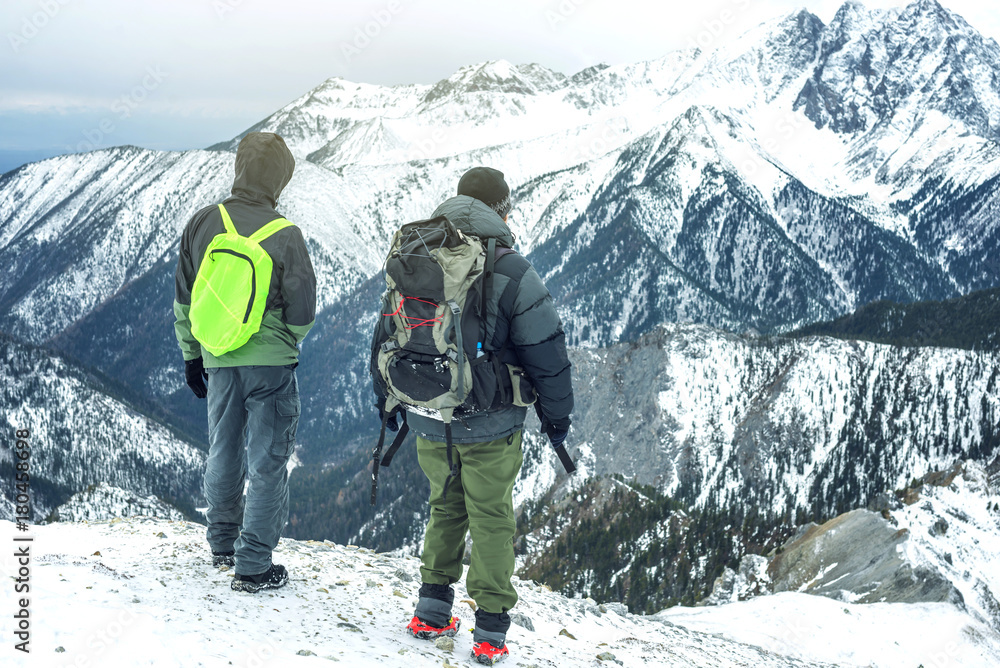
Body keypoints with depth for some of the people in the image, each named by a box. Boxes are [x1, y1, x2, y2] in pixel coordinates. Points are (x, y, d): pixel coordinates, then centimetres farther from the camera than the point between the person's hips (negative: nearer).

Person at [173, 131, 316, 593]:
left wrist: (191, 354, 18)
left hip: (218, 359, 5)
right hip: (271, 362, -4)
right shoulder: (284, 234, -14)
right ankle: (253, 565, 6)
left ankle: (223, 543, 34)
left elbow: (184, 300, 7)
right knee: (268, 461, 4)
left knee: (224, 451, 20)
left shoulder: (202, 224, -1)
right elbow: (302, 310, -8)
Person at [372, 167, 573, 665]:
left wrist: (386, 399, 26)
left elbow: (386, 335, 12)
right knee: (490, 518, 8)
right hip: (491, 427, -4)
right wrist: (556, 414, 4)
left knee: (445, 507, 21)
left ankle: (431, 612, 25)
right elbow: (547, 353, -10)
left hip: (428, 422, 4)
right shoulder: (512, 274, -13)